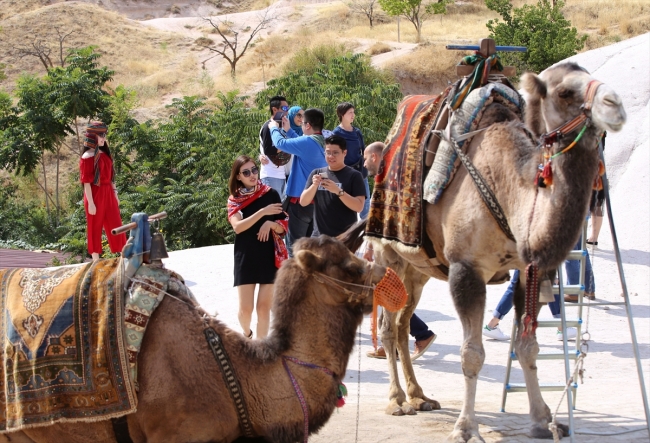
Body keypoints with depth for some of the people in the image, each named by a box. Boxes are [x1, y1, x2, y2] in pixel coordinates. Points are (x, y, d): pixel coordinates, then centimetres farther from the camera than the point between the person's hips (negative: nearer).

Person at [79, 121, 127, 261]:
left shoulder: (105, 154, 10)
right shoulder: (87, 157, -13)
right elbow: (86, 182, -15)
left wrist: (115, 194, 16)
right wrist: (90, 203, -17)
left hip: (108, 194, 7)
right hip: (95, 195, -7)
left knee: (115, 225, 10)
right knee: (95, 227, 3)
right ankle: (96, 260, 10)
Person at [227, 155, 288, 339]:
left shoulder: (271, 194, 0)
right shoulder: (234, 199, 1)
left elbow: (283, 227, 3)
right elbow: (237, 227, -15)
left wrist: (270, 223, -18)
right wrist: (262, 212, -22)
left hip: (269, 256, 0)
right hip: (245, 257, 0)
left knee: (264, 307, -1)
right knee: (245, 308, -2)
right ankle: (247, 334, 29)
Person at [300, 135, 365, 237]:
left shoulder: (354, 176, -1)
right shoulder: (316, 174, 10)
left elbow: (359, 207, -10)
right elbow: (303, 202, 5)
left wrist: (338, 191, -23)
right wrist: (314, 185, -14)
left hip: (345, 237, -4)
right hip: (319, 236, 4)